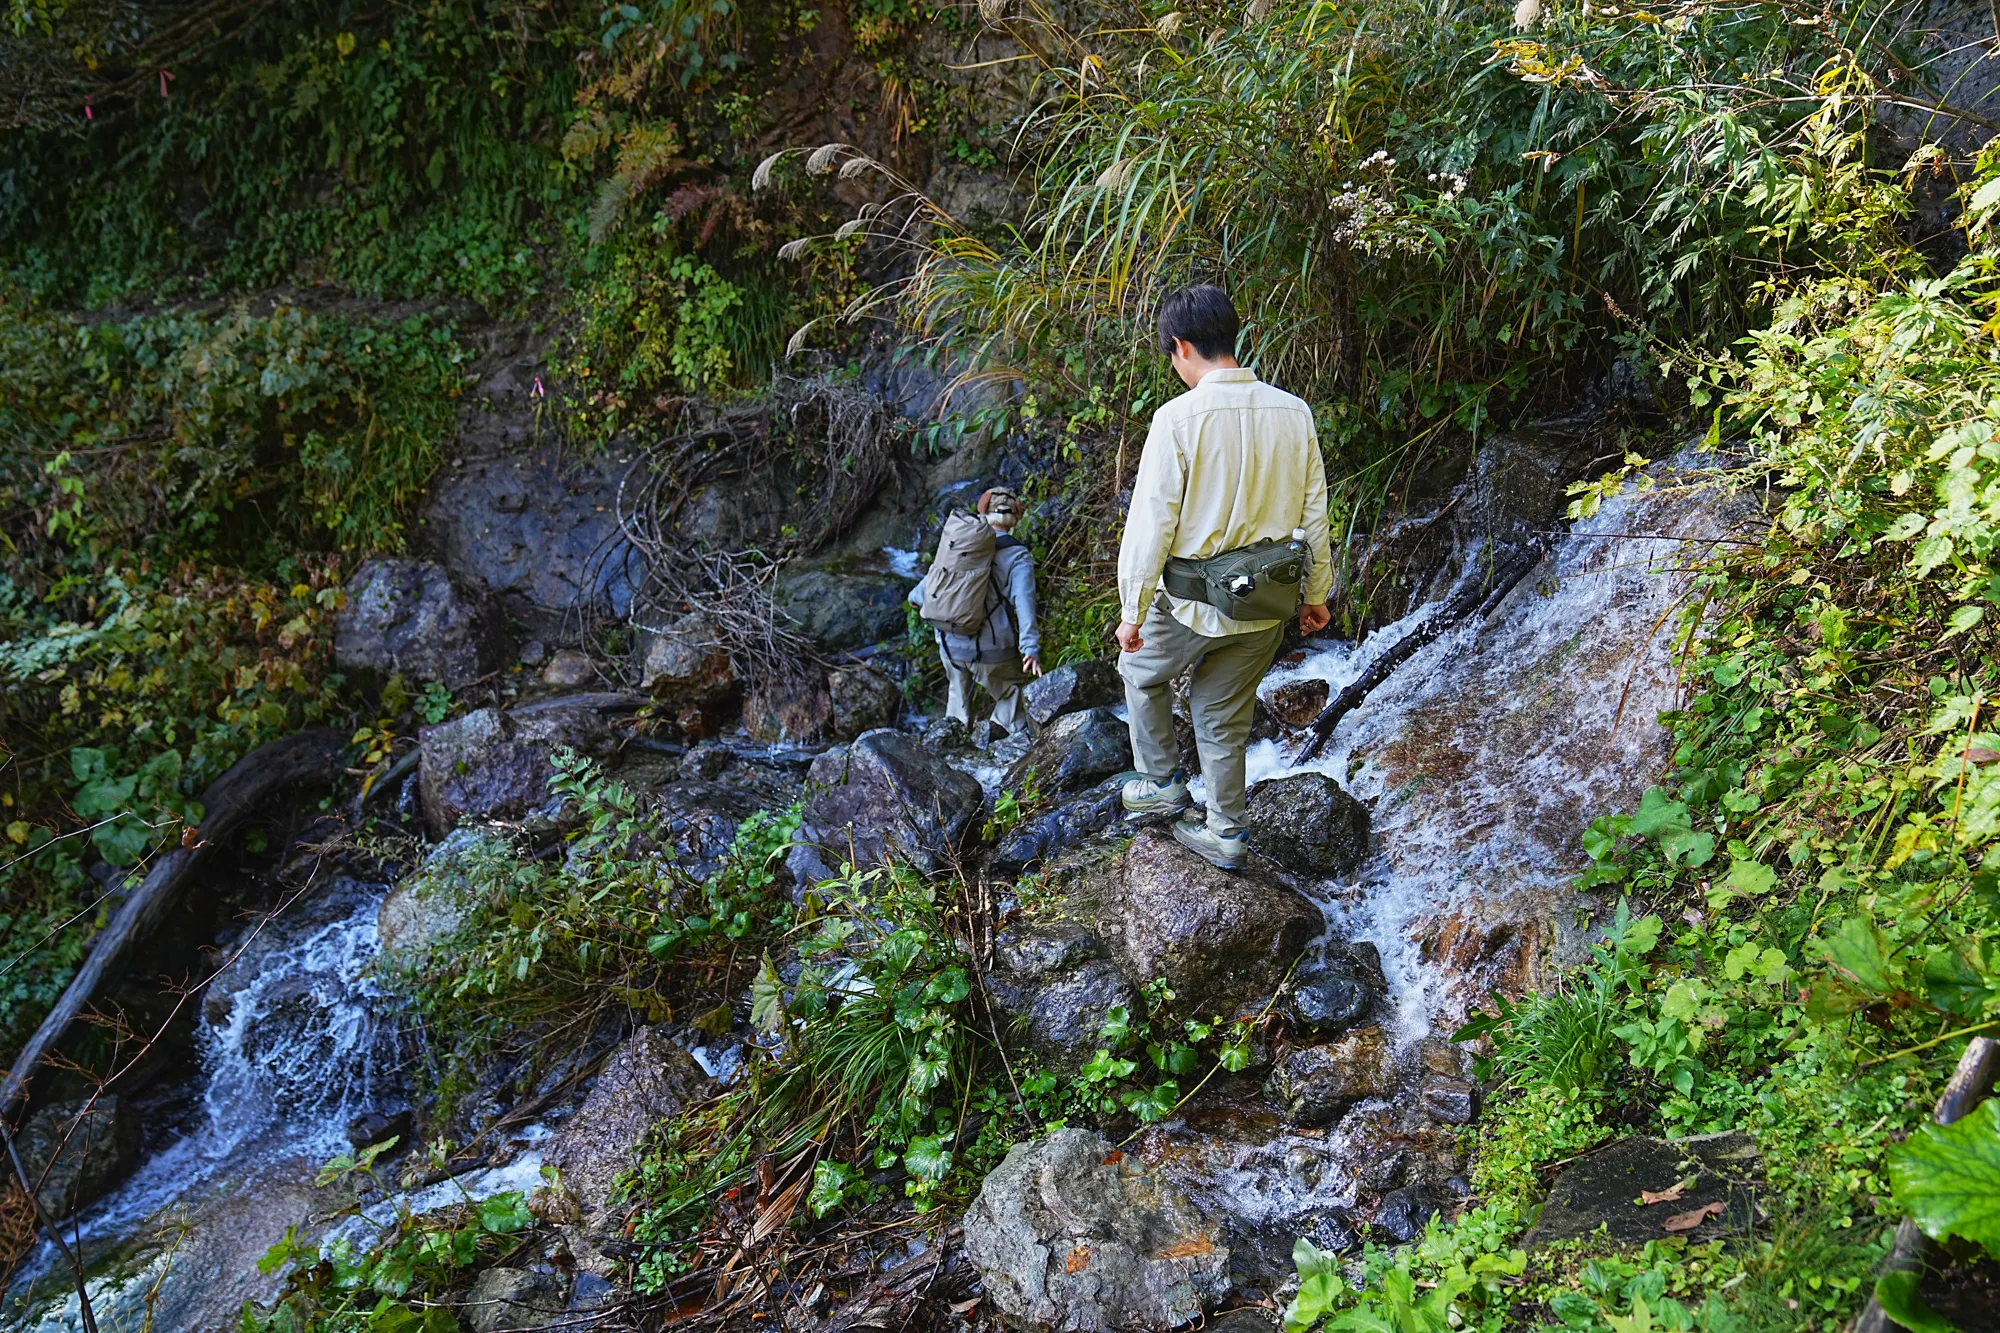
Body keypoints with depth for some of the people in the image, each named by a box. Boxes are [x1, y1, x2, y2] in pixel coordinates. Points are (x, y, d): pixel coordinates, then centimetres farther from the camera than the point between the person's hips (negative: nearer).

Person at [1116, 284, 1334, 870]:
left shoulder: (1179, 418, -19)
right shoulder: (1293, 412, -4)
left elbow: (1151, 524, -17)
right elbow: (1314, 513, 3)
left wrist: (1132, 611, -7)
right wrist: (1316, 591, 15)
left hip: (1193, 604, -5)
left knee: (1141, 672, 26)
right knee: (1225, 721, 21)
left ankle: (1161, 783, 30)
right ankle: (1226, 833, 30)